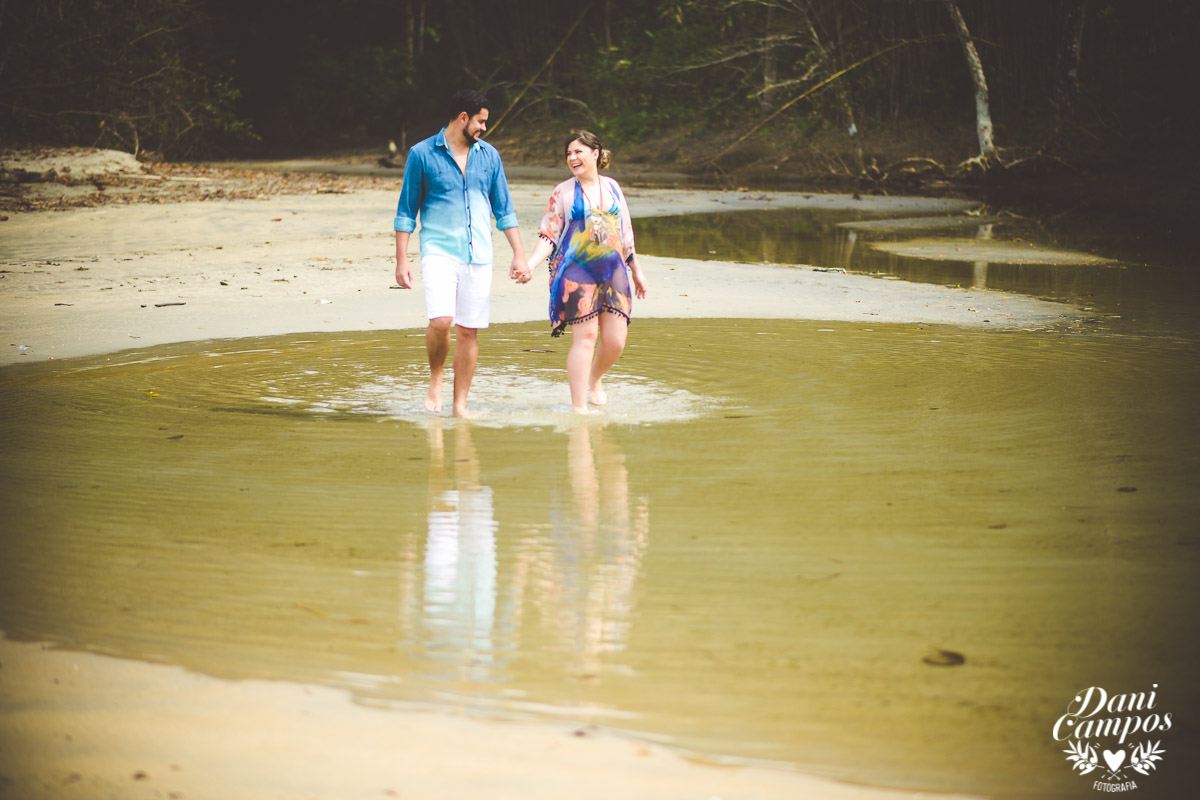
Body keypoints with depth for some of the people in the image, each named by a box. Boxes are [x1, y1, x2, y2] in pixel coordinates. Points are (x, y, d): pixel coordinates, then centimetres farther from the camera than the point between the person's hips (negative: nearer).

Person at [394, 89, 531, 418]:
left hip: (479, 255, 4)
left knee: (469, 330, 2)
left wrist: (519, 254, 8)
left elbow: (504, 209, 16)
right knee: (441, 321, -20)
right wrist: (402, 260, -4)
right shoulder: (422, 154, 0)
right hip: (439, 251, -4)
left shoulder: (489, 155, 11)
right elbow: (406, 211, 2)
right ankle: (435, 380, 6)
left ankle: (460, 404, 11)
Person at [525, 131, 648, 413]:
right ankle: (579, 406, -4)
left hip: (613, 271, 4)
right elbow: (549, 235, -1)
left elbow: (626, 233, 20)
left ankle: (595, 379, 30)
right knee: (585, 337, -8)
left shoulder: (612, 187, 13)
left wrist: (636, 270, 23)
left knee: (615, 340, -1)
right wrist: (530, 264, -16)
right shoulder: (563, 192, 2)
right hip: (576, 273, -4)